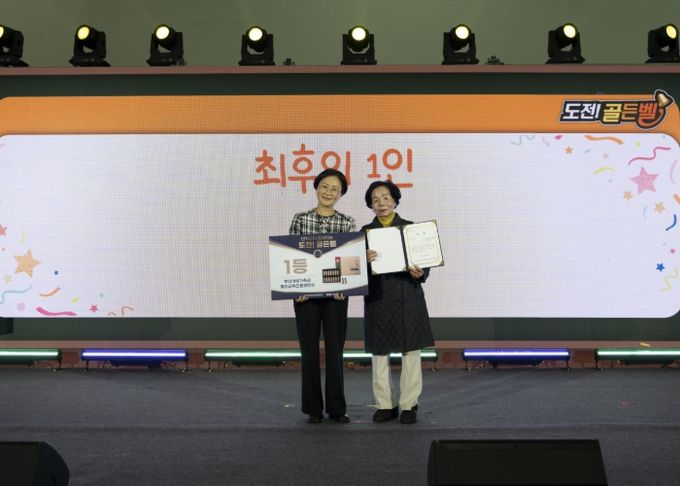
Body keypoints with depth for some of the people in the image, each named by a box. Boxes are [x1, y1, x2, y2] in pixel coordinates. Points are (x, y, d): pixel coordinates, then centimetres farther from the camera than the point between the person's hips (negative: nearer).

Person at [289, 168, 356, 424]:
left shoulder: (348, 222, 3)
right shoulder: (300, 219, 2)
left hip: (336, 294, 0)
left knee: (335, 350, 4)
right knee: (309, 350, 4)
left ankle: (336, 407, 13)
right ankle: (314, 408, 14)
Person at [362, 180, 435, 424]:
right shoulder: (366, 232, 6)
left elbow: (425, 263, 4)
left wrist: (420, 273, -17)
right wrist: (364, 261, -19)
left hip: (408, 298, -1)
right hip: (377, 299, 1)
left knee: (410, 352, 0)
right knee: (379, 352, 5)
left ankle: (409, 405, 10)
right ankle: (386, 404, 16)